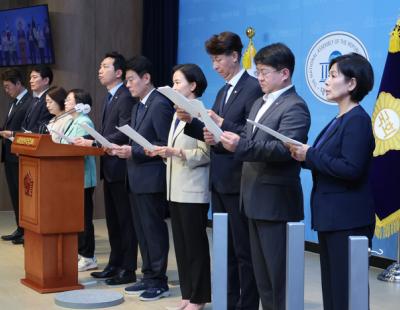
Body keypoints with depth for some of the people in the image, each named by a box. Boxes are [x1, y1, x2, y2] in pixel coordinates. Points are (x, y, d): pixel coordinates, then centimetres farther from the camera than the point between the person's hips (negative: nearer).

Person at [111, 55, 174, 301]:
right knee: (143, 231, 13)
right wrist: (124, 149, 2)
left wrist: (134, 152, -20)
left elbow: (166, 144, -18)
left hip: (152, 179, -9)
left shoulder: (160, 104, -13)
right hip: (137, 179, 9)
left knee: (154, 230, -2)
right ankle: (149, 277, 21)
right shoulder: (138, 106, 17)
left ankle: (160, 282, 6)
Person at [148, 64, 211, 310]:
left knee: (195, 244, 0)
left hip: (193, 190, -8)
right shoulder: (178, 113, 15)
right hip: (177, 188, 8)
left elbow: (205, 154, -16)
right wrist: (165, 152, 1)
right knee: (181, 244, 11)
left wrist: (176, 152, -24)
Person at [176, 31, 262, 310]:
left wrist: (222, 123, -24)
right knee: (225, 249, 14)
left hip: (238, 181, -9)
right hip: (219, 180, 9)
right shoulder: (223, 92, 16)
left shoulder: (253, 88, -11)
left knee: (244, 250, -1)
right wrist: (190, 121, 0)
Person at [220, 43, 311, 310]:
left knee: (279, 274, -3)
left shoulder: (295, 107, -12)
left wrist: (241, 145, -33)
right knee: (262, 271, 15)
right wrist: (226, 133, 0)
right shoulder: (260, 104, 18)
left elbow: (283, 148, -25)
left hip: (276, 201, -9)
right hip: (255, 198, 9)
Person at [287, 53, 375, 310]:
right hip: (332, 217, 10)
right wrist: (304, 156, -3)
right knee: (332, 288, 16)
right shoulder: (339, 120, 14)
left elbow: (350, 169, -25)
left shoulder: (358, 120, -15)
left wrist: (310, 155, -17)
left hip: (348, 220, -10)